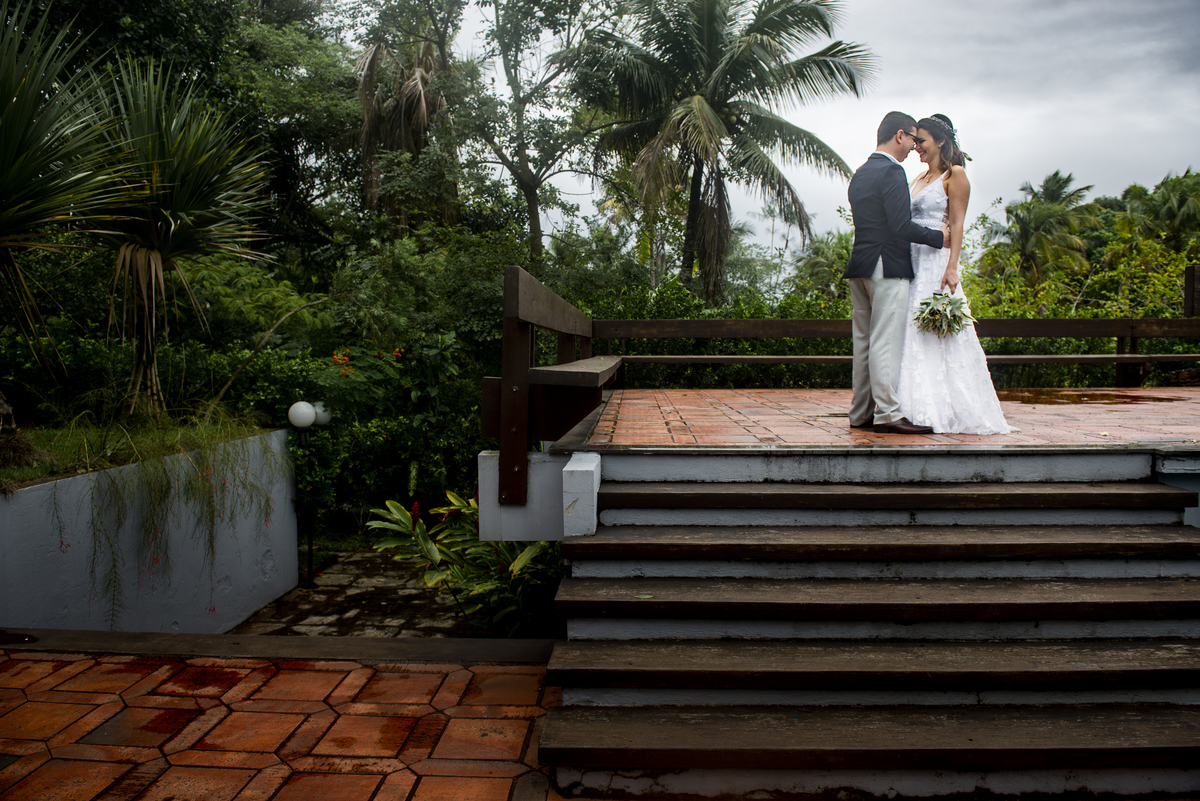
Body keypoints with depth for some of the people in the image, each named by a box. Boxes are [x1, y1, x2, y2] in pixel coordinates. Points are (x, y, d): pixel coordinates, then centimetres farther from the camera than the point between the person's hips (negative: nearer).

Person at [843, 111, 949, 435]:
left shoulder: (860, 174, 17)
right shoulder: (892, 172, -11)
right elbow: (901, 225, -18)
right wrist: (938, 237, -5)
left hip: (860, 267, 9)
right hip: (888, 268, -9)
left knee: (864, 341, 9)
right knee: (886, 341, -8)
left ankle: (860, 413, 13)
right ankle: (888, 413, -7)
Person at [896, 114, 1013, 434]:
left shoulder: (955, 175, -2)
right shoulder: (920, 179, 19)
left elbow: (957, 224, -10)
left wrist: (951, 268, -20)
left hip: (937, 261, -7)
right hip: (913, 263, 7)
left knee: (939, 333, -8)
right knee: (913, 334, 3)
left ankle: (954, 411, -1)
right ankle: (922, 409, 7)